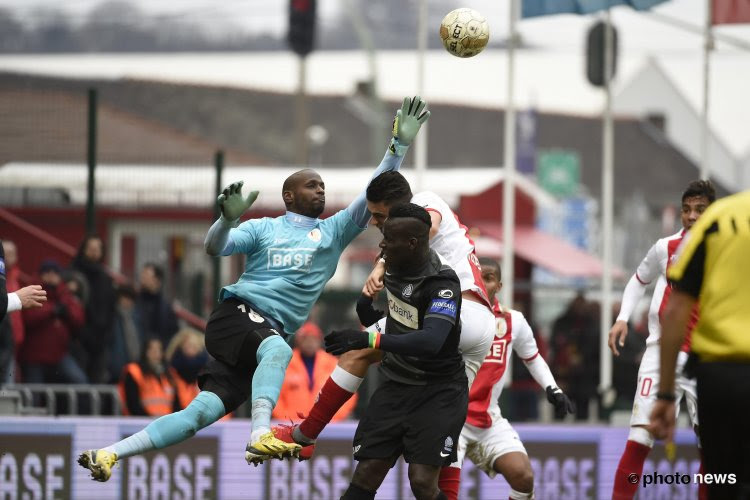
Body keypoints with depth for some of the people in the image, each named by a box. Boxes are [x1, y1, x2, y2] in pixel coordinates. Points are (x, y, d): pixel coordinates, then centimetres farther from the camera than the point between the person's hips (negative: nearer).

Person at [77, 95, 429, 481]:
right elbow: (215, 247, -3)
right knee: (278, 349, -38)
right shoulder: (264, 228, 10)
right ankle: (261, 437, -55)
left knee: (203, 412, -8)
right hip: (236, 314, -4)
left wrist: (399, 145, -1)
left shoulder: (333, 231, 17)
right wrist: (228, 220, -25)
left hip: (273, 331, 4)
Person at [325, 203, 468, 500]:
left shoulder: (442, 285, -24)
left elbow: (431, 341, -41)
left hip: (438, 392, -6)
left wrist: (370, 339, -48)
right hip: (396, 386, 6)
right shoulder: (393, 265, -1)